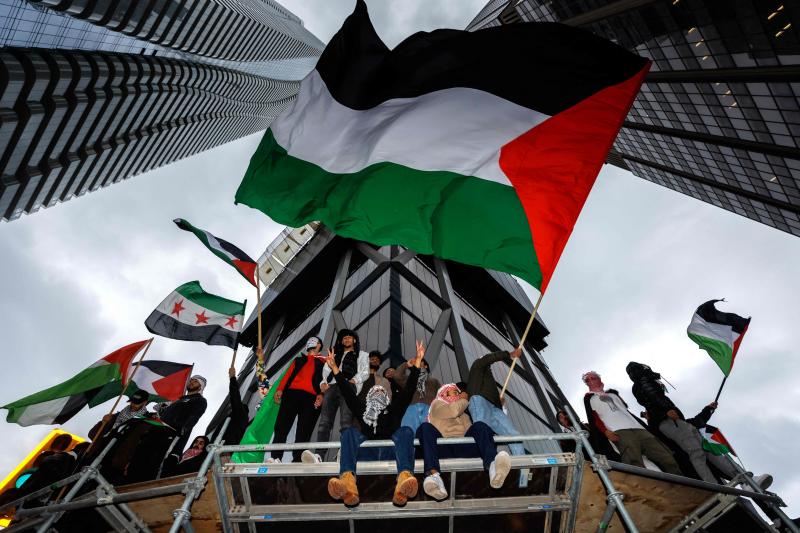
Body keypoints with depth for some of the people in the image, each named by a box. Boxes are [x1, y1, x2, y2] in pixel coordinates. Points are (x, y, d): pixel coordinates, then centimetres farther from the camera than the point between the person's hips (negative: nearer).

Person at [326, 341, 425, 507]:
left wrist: (418, 360, 14)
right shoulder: (362, 409, 31)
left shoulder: (394, 408, 29)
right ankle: (348, 484, -53)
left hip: (391, 451, 0)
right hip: (366, 452, 1)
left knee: (405, 431, -28)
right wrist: (334, 367, 17)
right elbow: (347, 391, 23)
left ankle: (404, 481, -58)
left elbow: (409, 388, 20)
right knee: (350, 432, -25)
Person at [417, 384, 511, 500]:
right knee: (426, 427, -31)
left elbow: (470, 431, 17)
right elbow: (453, 411, -4)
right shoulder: (437, 405, 18)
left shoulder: (463, 415, 35)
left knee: (480, 426, -21)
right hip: (443, 450, -3)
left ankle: (492, 467, -51)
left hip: (463, 449, 3)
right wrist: (464, 400, 13)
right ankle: (433, 475, -55)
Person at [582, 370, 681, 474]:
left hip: (638, 428, 6)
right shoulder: (589, 398, 18)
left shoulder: (613, 393, 35)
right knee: (637, 467, -28)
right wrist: (605, 431, -15)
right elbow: (593, 418, 4)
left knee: (667, 459, -9)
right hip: (618, 431, -6)